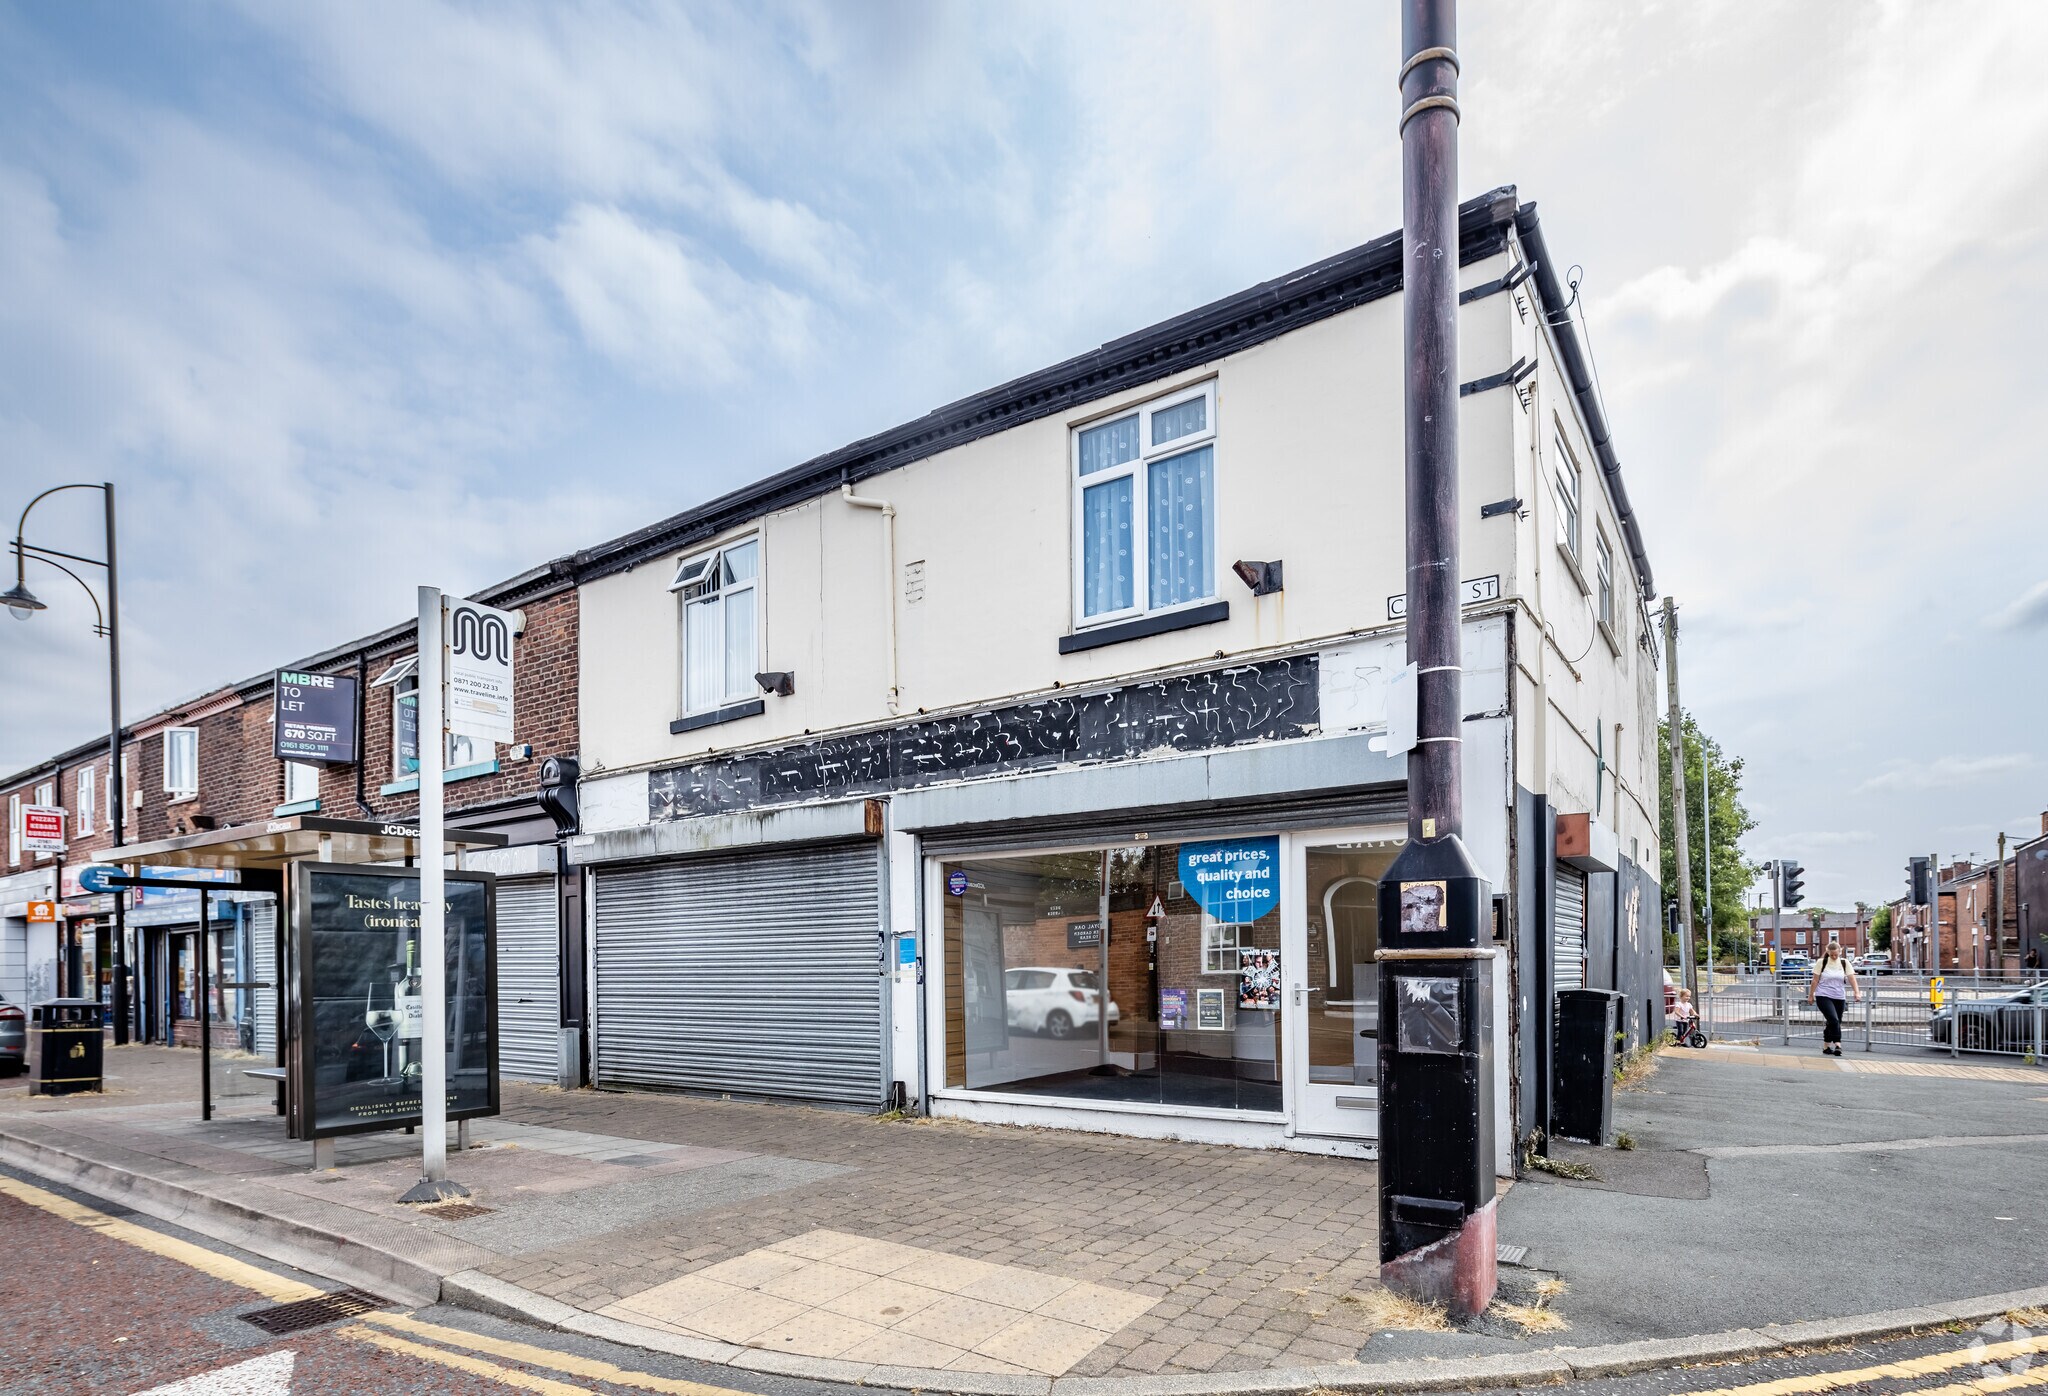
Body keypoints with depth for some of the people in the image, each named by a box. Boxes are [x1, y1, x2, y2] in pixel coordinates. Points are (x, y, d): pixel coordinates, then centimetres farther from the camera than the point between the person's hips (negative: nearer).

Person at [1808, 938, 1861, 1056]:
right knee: (1834, 1020, -20)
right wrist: (1811, 995, 3)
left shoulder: (1844, 963, 4)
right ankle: (1837, 1044, -19)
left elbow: (1852, 978, -3)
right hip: (1824, 996, -3)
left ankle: (1826, 1046, 21)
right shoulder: (1822, 962, -3)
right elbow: (1815, 980, 1)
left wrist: (1857, 992, -18)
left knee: (1833, 1022, 8)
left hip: (1839, 998, 3)